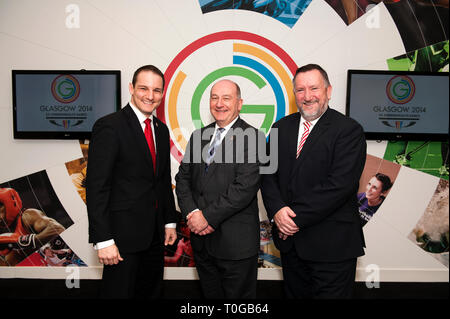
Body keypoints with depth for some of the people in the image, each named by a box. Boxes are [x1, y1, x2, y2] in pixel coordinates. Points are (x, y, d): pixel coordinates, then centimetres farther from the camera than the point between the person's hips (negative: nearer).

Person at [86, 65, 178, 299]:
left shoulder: (161, 129, 10)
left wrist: (170, 221, 13)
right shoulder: (109, 126, -13)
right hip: (123, 233, -7)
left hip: (155, 234, 7)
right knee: (119, 292, 8)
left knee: (152, 291, 20)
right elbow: (96, 187, -17)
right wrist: (103, 240, -20)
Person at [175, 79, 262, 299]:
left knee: (238, 295, 12)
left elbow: (245, 187, -19)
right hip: (201, 238, 6)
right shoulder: (198, 136, 10)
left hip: (236, 242, -5)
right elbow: (183, 178, 7)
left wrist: (208, 216, -17)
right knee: (210, 294, 22)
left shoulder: (252, 137, -10)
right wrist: (193, 213, -9)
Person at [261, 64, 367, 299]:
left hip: (331, 245, -5)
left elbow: (340, 184, -19)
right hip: (289, 239, 5)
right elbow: (268, 173, 3)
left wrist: (297, 217, -19)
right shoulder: (281, 127, 7)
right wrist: (277, 210, -13)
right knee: (294, 293, 21)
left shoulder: (348, 130, -10)